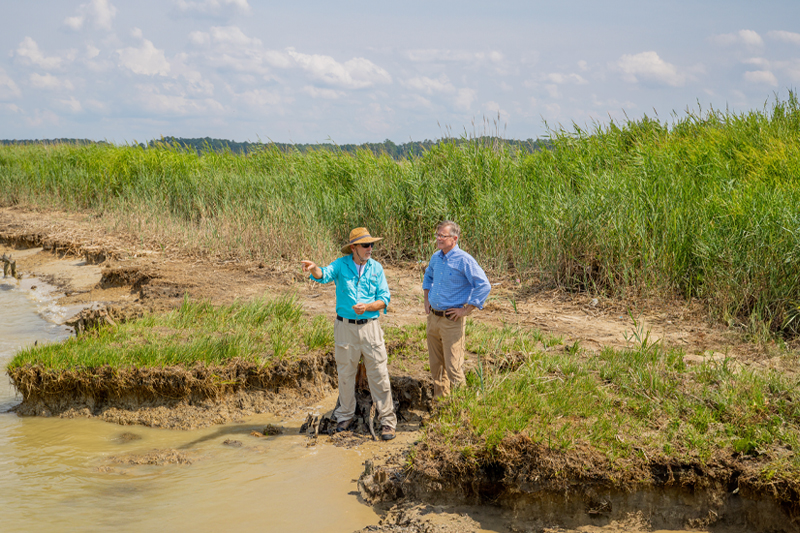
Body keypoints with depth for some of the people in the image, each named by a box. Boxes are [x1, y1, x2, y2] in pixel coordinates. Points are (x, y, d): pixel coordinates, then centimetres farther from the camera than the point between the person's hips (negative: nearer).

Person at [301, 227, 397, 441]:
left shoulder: (376, 267, 2)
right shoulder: (341, 265, -2)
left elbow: (384, 299, 0)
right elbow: (324, 275, -22)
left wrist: (367, 307, -19)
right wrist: (314, 269, -46)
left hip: (370, 326, 0)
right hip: (345, 326, 0)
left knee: (378, 374, -1)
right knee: (345, 373, 11)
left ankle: (387, 421, 6)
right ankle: (346, 416, 27)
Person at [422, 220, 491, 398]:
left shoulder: (464, 260, -15)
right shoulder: (436, 257, 7)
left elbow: (484, 286, -19)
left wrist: (466, 310, -17)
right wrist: (427, 299, 17)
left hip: (452, 320, -7)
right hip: (433, 317, 7)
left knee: (453, 367, -6)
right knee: (436, 364, 15)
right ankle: (439, 399, 27)